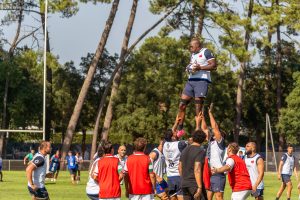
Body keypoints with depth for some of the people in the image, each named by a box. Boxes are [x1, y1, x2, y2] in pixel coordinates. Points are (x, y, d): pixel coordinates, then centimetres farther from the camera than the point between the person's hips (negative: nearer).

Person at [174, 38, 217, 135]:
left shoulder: (206, 52, -1)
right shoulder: (193, 54, 24)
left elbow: (214, 65, -9)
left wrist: (200, 67, -17)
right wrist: (188, 69, 13)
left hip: (202, 80, -8)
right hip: (191, 81, 8)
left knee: (198, 107, -8)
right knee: (182, 105, 2)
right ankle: (180, 128, 8)